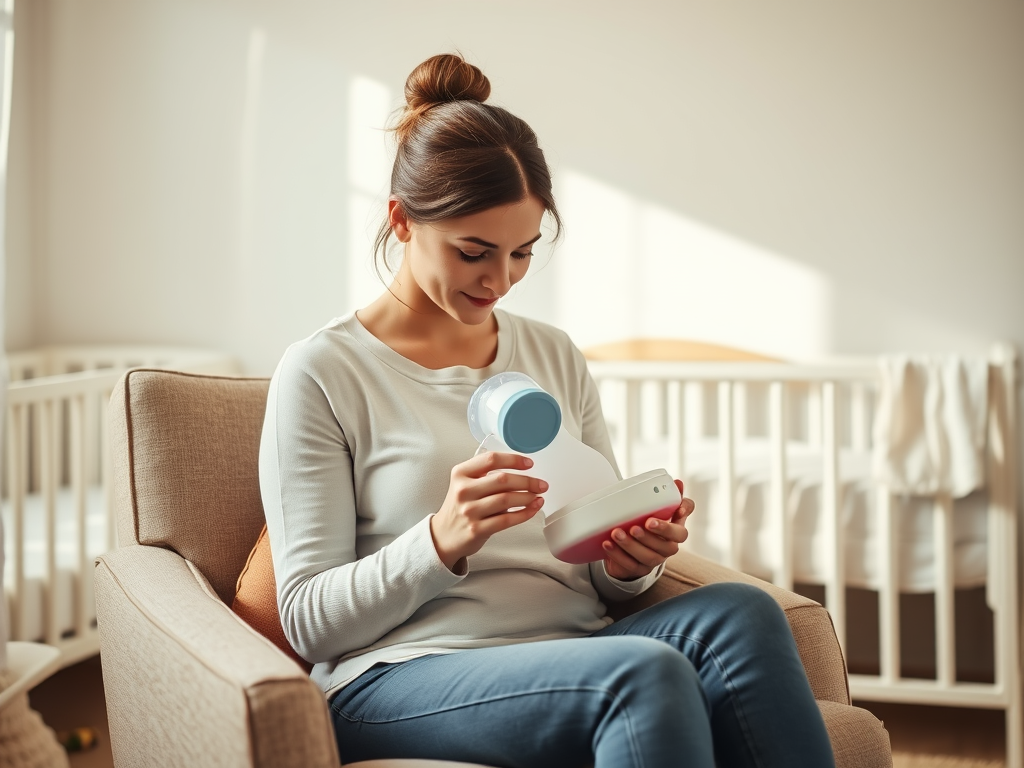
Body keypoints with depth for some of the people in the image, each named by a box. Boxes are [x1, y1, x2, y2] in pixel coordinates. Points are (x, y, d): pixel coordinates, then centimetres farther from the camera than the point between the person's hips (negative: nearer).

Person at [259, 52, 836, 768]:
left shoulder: (556, 356, 16)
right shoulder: (321, 374, -1)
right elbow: (308, 620, -4)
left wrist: (631, 560, -6)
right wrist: (442, 541, -21)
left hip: (574, 659, 6)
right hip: (402, 680, -5)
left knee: (740, 612, -26)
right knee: (646, 672, -35)